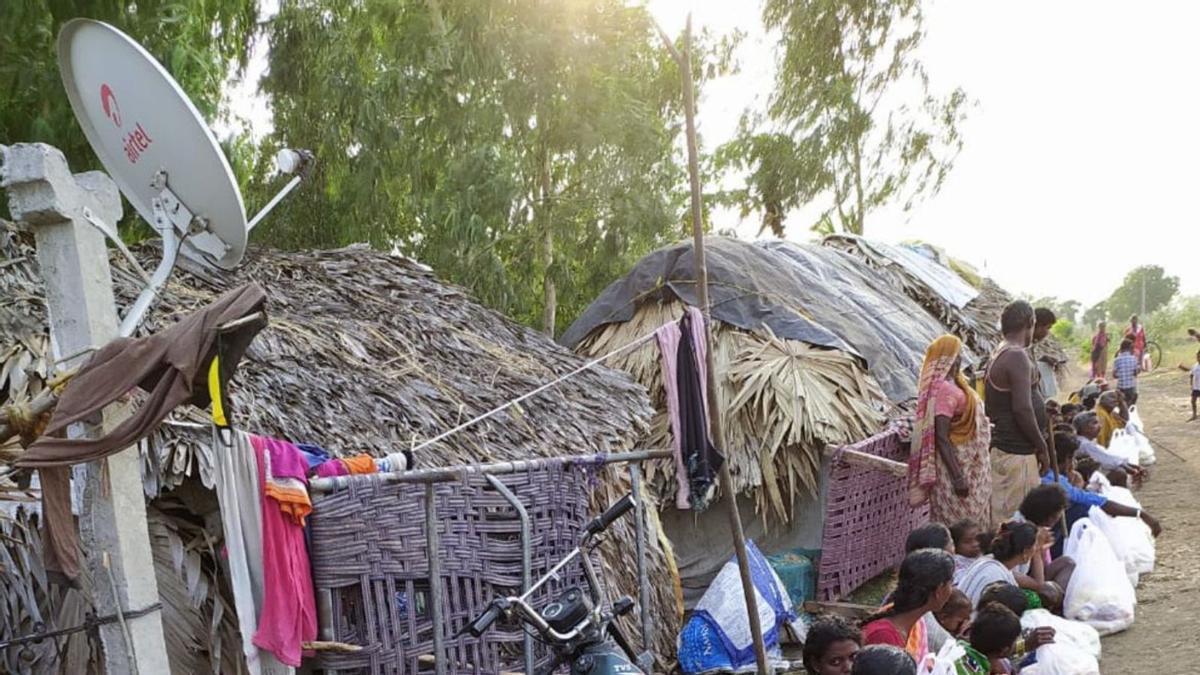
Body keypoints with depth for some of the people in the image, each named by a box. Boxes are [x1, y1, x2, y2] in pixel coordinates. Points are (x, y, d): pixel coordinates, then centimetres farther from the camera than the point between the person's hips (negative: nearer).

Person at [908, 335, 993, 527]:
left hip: (965, 465, 10)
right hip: (955, 465, -10)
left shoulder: (950, 384, 9)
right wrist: (958, 478, -26)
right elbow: (941, 437, -25)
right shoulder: (943, 388, -21)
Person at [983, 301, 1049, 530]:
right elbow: (1022, 409, -22)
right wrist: (1042, 447, -11)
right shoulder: (1017, 357, -16)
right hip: (1017, 453, -10)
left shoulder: (998, 356, 14)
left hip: (1003, 448, 10)